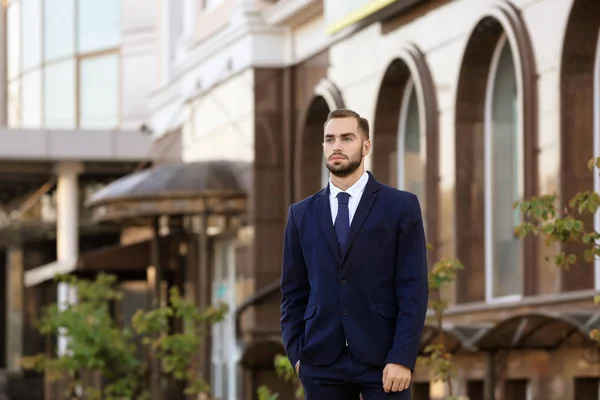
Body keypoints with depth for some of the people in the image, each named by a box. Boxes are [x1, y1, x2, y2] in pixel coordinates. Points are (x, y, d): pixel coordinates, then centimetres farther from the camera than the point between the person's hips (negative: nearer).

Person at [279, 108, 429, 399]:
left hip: (383, 360, -3)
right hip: (321, 362, 3)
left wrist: (403, 358, -12)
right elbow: (293, 293, 13)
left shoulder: (401, 206, 2)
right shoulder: (302, 214, 12)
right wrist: (297, 354, 1)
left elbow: (414, 289, -4)